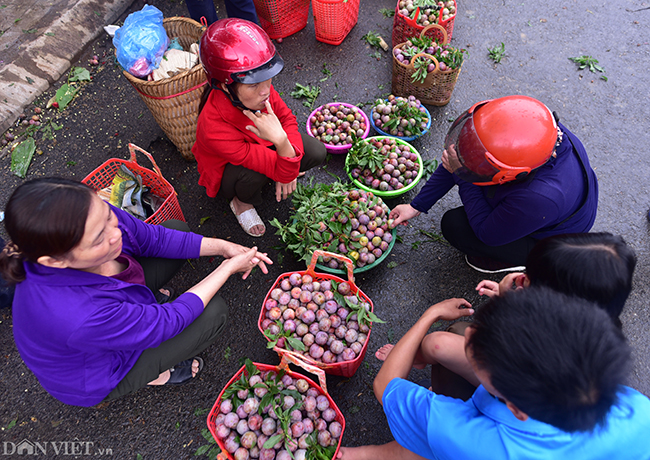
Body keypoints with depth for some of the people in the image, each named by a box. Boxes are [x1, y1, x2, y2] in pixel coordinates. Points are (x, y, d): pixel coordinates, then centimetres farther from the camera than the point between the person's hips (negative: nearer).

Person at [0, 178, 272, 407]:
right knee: (213, 311, -15)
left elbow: (152, 238, -11)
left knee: (177, 228, 2)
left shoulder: (99, 217, -30)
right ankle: (149, 373, 9)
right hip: (96, 376, -6)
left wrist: (222, 247, -17)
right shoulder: (79, 318, -46)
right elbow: (168, 322, -32)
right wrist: (229, 268, -25)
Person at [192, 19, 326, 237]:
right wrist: (281, 143, -61)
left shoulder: (260, 90, -29)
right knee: (254, 172, -39)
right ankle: (242, 202, -1)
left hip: (262, 146, 4)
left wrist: (287, 171, -22)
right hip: (226, 174, -3)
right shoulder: (215, 129, -43)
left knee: (316, 152, -18)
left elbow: (287, 119, -8)